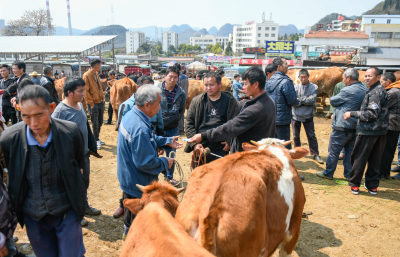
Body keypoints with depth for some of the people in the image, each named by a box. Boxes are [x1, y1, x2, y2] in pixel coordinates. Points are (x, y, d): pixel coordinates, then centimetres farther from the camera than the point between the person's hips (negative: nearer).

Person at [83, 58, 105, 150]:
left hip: (100, 102, 7)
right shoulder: (86, 75, -11)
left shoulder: (96, 74, 13)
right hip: (94, 103, -7)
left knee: (100, 122, 13)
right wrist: (91, 103, -14)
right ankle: (96, 140, 11)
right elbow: (85, 91, -13)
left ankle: (97, 138, 27)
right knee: (95, 123, 0)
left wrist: (102, 97, 13)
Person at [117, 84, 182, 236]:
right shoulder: (140, 128, -33)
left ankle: (128, 232, 52)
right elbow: (146, 163, -30)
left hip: (127, 178, 10)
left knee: (130, 214, 31)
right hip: (138, 184, -10)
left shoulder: (130, 115, -1)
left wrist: (167, 141, 10)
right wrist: (165, 163, -15)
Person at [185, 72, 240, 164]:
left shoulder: (230, 101, 2)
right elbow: (189, 124, 5)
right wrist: (194, 143, -6)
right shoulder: (197, 101, 6)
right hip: (200, 148, 2)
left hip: (221, 150, -1)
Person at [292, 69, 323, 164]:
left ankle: (315, 154, 15)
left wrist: (299, 99, -16)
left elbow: (312, 100, -17)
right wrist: (306, 101, -18)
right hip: (296, 115, 1)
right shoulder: (295, 87, -3)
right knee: (296, 136, 14)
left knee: (311, 135, 5)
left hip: (308, 116, -1)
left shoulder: (314, 87, -4)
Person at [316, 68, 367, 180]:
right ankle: (349, 174, 22)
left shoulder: (347, 91, -18)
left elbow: (333, 101, -7)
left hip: (342, 126, -8)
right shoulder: (365, 89, 7)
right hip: (356, 127, 8)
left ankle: (328, 173, 13)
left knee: (333, 151, 4)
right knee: (350, 151, 15)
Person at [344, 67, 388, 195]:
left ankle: (354, 184, 10)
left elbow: (372, 114, -21)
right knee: (374, 160, 13)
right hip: (381, 131, 9)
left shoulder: (375, 92, -15)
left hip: (368, 131, -9)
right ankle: (372, 186, 21)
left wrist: (352, 114, -15)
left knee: (359, 158, 1)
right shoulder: (381, 90, 16)